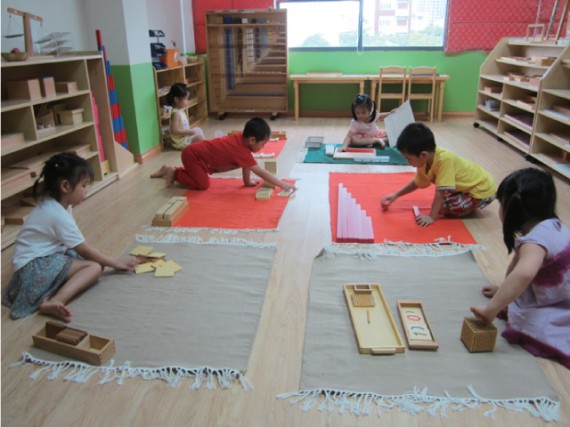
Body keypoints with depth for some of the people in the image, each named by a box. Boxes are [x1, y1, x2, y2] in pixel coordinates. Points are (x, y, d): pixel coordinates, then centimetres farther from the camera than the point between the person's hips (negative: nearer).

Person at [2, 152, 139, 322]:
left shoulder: (51, 202, 5)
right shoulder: (59, 215, -22)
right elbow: (85, 250, -15)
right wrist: (116, 263, -6)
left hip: (43, 258, 10)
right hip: (35, 266, -10)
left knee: (95, 261, -1)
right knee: (94, 267, -19)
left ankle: (50, 297, -15)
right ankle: (54, 302, -34)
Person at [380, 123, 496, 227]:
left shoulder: (444, 159, -34)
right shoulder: (425, 161, -9)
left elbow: (440, 193, -33)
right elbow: (416, 183, 7)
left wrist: (431, 217, -31)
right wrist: (395, 195, 4)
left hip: (483, 189, -8)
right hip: (470, 183, 9)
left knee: (444, 206, -20)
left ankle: (474, 204, 0)